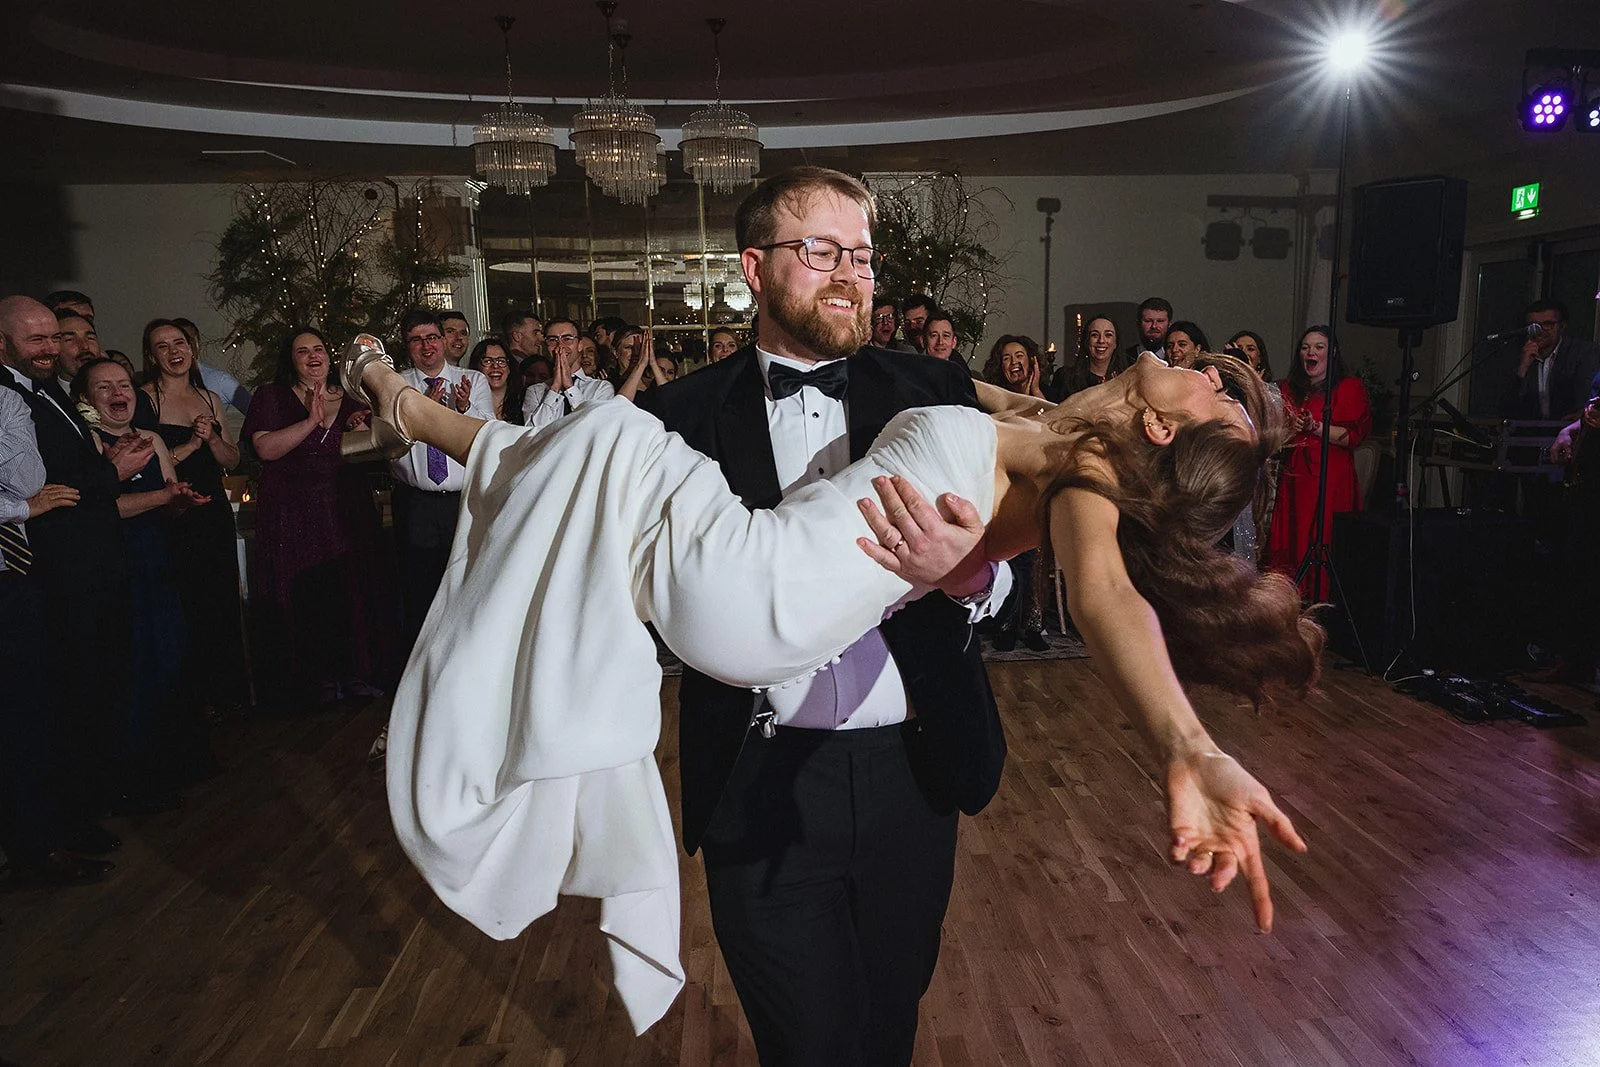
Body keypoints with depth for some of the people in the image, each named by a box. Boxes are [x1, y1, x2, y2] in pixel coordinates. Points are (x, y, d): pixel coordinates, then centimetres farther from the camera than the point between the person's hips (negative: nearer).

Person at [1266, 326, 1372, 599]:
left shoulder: (1349, 387, 2)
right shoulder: (1287, 388, 18)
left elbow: (1355, 435, -8)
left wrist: (1315, 427, -17)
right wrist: (1288, 429, 3)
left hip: (1331, 479, -5)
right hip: (1292, 477, 5)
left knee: (1322, 544, -9)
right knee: (1288, 543, 0)